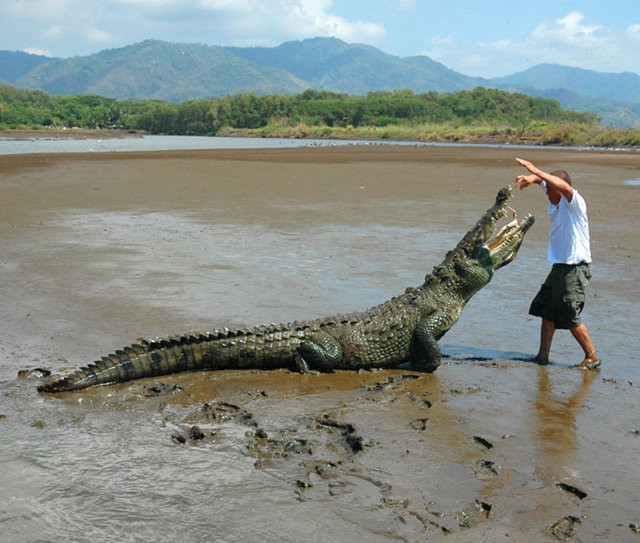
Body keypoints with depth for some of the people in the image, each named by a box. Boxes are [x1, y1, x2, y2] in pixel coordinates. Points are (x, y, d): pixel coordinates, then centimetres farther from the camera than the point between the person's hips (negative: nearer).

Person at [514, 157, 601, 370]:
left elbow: (565, 187, -39)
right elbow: (545, 180, 21)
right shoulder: (556, 203, 8)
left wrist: (536, 171, -38)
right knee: (547, 311, 13)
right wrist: (533, 178, -2)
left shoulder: (574, 203, -17)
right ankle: (543, 355, 21)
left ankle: (592, 357, 10)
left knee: (570, 317, -5)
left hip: (574, 268, -10)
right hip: (559, 267, 10)